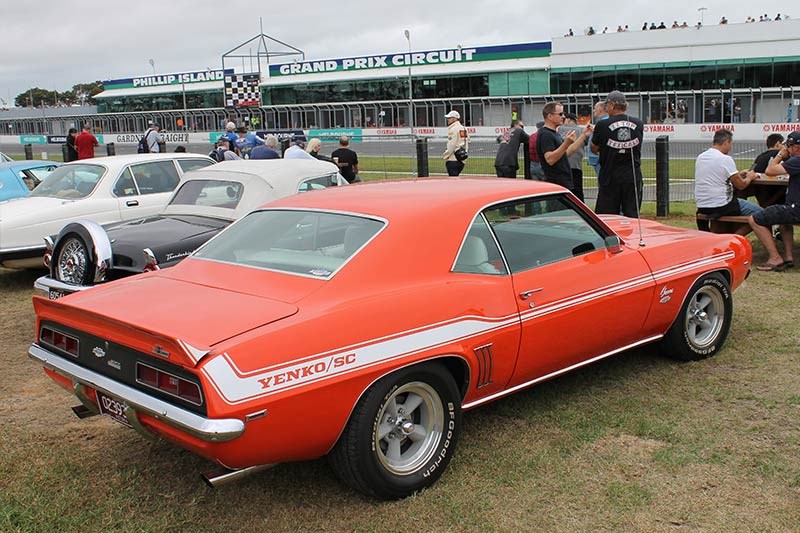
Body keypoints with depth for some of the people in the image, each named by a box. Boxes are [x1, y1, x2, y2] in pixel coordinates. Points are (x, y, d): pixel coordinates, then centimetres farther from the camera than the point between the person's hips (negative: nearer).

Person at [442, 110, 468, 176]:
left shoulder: (453, 129, -12)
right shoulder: (463, 129, 15)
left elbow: (452, 145, -17)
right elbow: (468, 141, 20)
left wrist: (444, 156, -9)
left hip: (453, 159, -9)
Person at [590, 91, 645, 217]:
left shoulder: (603, 125, -9)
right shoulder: (638, 124, 2)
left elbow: (594, 149, 3)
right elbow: (637, 145, 13)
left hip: (609, 178, -3)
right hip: (633, 177, 3)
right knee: (632, 217, 8)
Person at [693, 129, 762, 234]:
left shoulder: (700, 157, 10)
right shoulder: (726, 159, -13)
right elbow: (740, 185, -10)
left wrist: (738, 174, 24)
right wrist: (750, 177, 11)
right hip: (721, 207, -8)